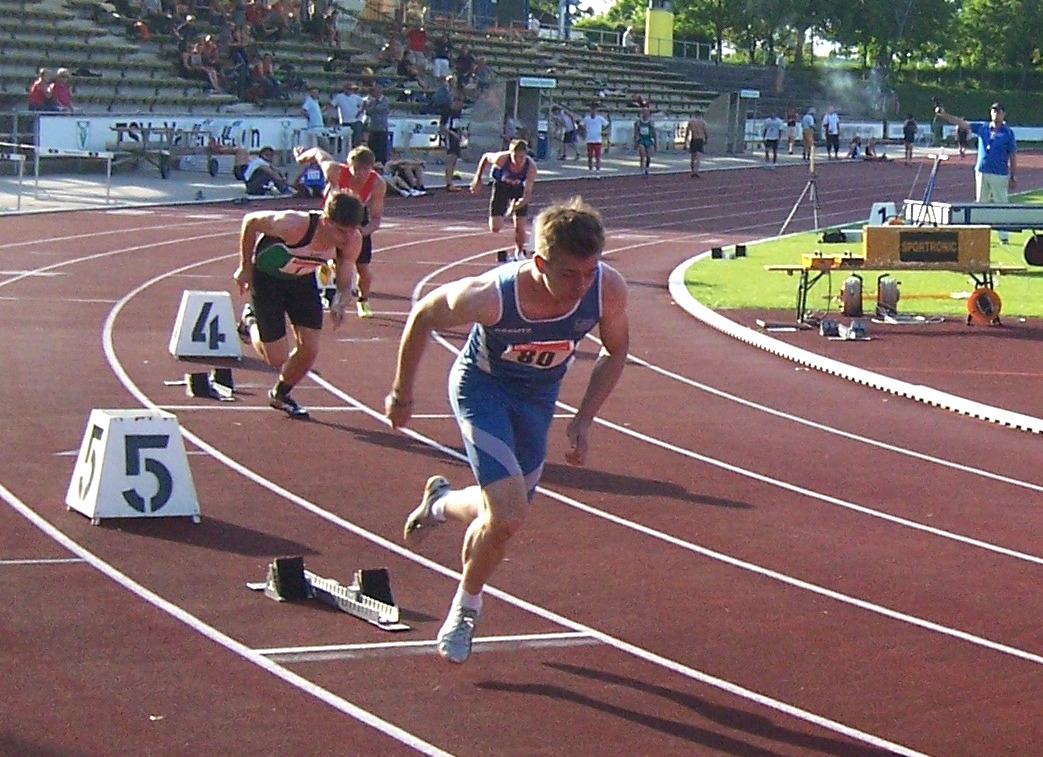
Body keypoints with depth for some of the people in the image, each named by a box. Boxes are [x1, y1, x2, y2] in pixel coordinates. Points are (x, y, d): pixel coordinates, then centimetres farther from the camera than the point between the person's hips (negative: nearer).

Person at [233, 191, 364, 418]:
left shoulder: (352, 241, -24)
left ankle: (280, 395, 30)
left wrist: (339, 304, -31)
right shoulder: (293, 226, -39)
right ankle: (251, 321, 28)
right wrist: (245, 268, -13)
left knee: (309, 350, 0)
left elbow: (344, 281, -8)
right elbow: (250, 221, -22)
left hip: (303, 280, 4)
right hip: (266, 278, -4)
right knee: (277, 359, -5)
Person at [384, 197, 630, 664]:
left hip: (539, 396, 5)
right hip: (482, 385, -4)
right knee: (507, 517, -18)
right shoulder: (489, 297, -37)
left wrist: (584, 420, -11)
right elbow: (422, 317, -16)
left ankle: (441, 504, 48)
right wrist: (402, 392, -5)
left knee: (504, 517, 14)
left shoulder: (609, 290, -28)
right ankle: (466, 607, 11)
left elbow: (615, 350, -5)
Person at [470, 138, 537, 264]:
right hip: (501, 186, 0)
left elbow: (528, 193, -31)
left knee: (519, 226, -4)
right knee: (495, 227, -8)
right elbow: (486, 157, -11)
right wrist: (478, 179, -6)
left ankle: (520, 252, 25)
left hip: (519, 188, 0)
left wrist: (516, 206, -47)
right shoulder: (502, 158, -35)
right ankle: (501, 255, 15)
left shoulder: (531, 167, -34)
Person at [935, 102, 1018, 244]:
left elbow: (1013, 156, 0)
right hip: (981, 172, 4)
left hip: (1000, 174, -4)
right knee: (981, 204, 8)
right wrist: (944, 115, -8)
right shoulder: (982, 127, 7)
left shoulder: (1008, 132, -2)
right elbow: (962, 123, 3)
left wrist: (1013, 176, -2)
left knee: (1001, 204, -2)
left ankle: (1004, 235, 1)